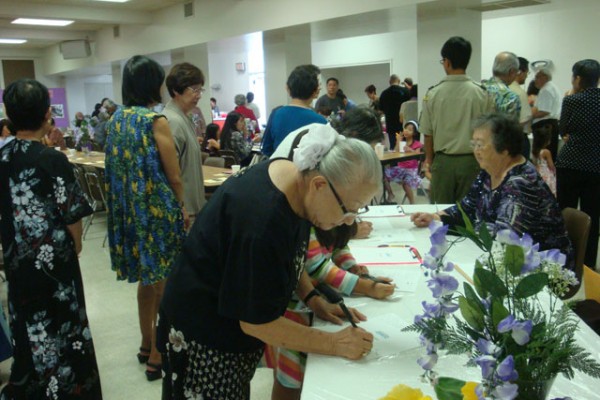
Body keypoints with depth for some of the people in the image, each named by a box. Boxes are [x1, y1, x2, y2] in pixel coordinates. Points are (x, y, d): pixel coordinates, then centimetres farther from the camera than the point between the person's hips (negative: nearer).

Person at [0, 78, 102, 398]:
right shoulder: (53, 160, -19)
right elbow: (71, 215, -15)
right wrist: (76, 244, 3)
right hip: (52, 258, -6)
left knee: (28, 326, 20)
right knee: (60, 325, 10)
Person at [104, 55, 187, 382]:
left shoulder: (117, 118, 6)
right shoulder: (156, 121, -15)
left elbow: (118, 165, 14)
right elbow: (174, 176, -12)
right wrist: (181, 207, 5)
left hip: (129, 209, 8)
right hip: (157, 209, -7)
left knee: (146, 279, 20)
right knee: (163, 283, 5)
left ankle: (147, 344, 34)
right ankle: (157, 356, 15)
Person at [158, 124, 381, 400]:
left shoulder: (297, 178, -9)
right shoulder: (262, 220, -34)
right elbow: (256, 322, -24)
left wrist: (313, 300, -2)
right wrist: (334, 344, -19)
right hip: (206, 341, -8)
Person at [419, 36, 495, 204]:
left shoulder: (433, 93, -6)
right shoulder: (481, 93, -7)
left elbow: (427, 132, 0)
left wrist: (429, 158, 16)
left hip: (443, 161, 0)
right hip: (471, 160, 0)